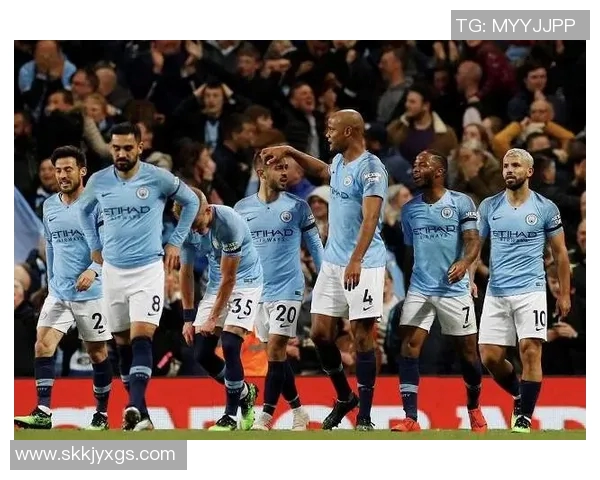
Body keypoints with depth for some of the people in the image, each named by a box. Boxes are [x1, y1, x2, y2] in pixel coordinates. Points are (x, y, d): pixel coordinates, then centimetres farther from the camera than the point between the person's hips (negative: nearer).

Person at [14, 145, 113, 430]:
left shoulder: (96, 204, -8)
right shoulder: (49, 206, 10)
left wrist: (93, 270, -27)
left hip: (91, 293, -5)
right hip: (58, 293, 5)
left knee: (97, 353, 5)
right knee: (43, 345, -11)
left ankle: (102, 415, 15)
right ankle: (43, 413, -15)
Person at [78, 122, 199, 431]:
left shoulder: (158, 178, -7)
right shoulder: (98, 181, 2)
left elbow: (191, 202, 9)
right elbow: (84, 210, 24)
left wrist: (175, 242, 7)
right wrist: (94, 246, 16)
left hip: (149, 270, -4)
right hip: (113, 271, 4)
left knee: (141, 338, -18)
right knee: (123, 345, 7)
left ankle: (136, 410, -30)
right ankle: (138, 412, 16)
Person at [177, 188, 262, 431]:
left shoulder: (230, 223, -29)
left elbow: (229, 278, -22)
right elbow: (186, 273, 3)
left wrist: (213, 318, -16)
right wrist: (189, 318, 3)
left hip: (245, 282, -6)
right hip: (216, 284, 6)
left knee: (229, 344, -21)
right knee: (201, 352, -2)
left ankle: (231, 417, -12)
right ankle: (244, 393, 21)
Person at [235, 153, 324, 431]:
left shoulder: (297, 207, -1)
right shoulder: (242, 209, 5)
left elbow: (314, 245, 4)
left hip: (287, 289, -3)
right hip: (257, 291, 4)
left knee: (276, 348, -13)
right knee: (276, 355, 7)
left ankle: (266, 416, -14)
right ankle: (298, 412, 19)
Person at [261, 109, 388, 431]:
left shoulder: (371, 169, -16)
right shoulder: (339, 162, 11)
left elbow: (370, 218, -27)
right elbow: (322, 171, 38)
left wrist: (356, 261, -36)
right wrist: (290, 152, 32)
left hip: (364, 265, -8)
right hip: (332, 262, 8)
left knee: (362, 337, -5)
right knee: (320, 333, 6)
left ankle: (364, 419, -1)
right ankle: (344, 398, 25)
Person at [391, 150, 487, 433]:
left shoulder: (461, 203, -4)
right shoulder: (409, 209, 9)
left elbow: (473, 241, -13)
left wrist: (464, 263, -34)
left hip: (455, 290, -3)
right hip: (419, 290, 3)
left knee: (467, 351, 7)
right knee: (408, 347, -12)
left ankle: (474, 409, 31)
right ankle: (411, 419, -15)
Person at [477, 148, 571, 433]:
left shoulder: (545, 208, 1)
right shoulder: (489, 207, 8)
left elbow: (560, 253, 6)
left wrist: (564, 294, 4)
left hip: (531, 290, -3)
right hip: (496, 293, 3)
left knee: (530, 352, -11)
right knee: (490, 357, -2)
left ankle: (524, 418, -4)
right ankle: (520, 395, 24)